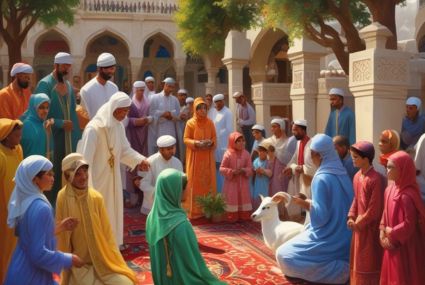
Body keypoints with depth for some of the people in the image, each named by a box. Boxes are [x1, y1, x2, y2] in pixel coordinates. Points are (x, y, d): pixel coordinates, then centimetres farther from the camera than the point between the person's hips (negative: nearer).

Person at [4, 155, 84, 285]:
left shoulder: (24, 202, 2)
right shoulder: (40, 208, -25)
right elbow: (38, 254, -26)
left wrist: (58, 228, 12)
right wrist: (69, 259, -15)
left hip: (24, 271, 8)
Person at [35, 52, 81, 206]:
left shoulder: (69, 85, 12)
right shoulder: (45, 84, -9)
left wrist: (78, 137, 8)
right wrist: (60, 123, -17)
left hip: (70, 139, 6)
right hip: (53, 139, -6)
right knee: (53, 178, 0)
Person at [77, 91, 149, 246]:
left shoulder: (119, 126, 0)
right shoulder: (94, 128, -23)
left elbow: (125, 149, 10)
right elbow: (85, 158, -23)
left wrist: (139, 159, -6)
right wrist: (85, 184, -23)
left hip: (112, 178, 8)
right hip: (97, 179, -7)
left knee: (112, 211, 17)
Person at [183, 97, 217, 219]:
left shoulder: (210, 123, 5)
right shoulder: (190, 123, -4)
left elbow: (214, 138, 9)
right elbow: (186, 139, -4)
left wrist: (210, 142, -13)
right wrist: (196, 143, -20)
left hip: (207, 157, 3)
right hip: (195, 157, -3)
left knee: (208, 181, 5)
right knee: (195, 182, -1)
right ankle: (194, 209, 5)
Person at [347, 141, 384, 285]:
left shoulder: (376, 179, -20)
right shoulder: (357, 176, 5)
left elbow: (375, 208, -19)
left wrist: (360, 222, -13)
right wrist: (351, 217, 2)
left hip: (370, 227, -8)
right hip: (358, 225, 8)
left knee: (370, 261, 3)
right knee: (358, 260, 16)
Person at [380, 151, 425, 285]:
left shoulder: (407, 195, -23)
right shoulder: (390, 189, 3)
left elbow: (409, 224, -24)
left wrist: (391, 233, -13)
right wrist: (382, 234, -1)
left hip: (405, 247, -8)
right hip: (392, 245, 8)